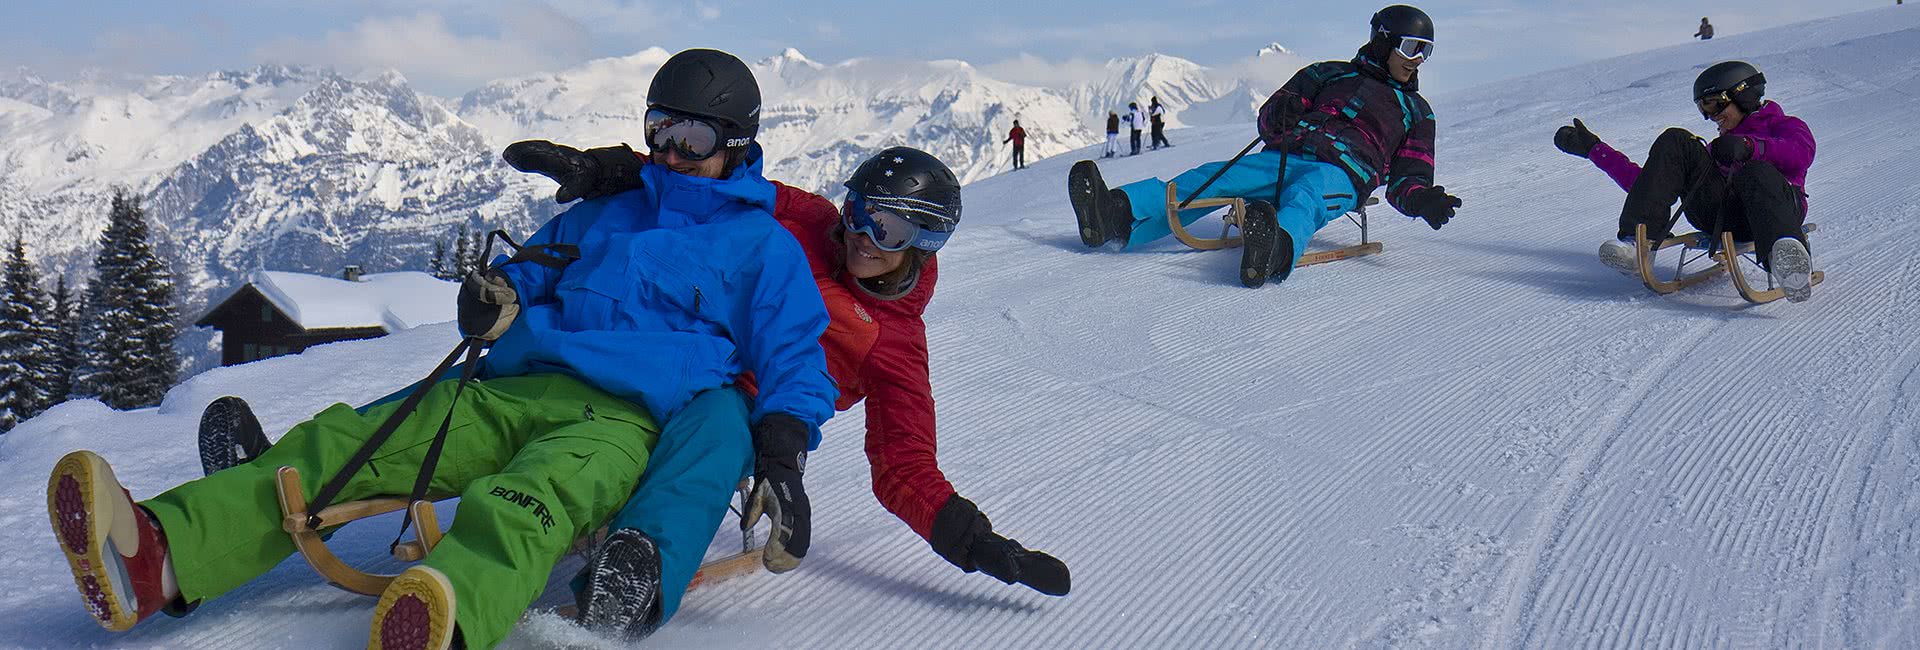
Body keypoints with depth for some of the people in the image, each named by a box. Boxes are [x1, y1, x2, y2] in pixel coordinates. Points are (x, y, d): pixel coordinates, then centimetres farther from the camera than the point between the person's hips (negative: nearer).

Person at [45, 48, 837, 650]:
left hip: (624, 422, -6)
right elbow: (532, 269, 36)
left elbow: (795, 355, 10)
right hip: (512, 391, 6)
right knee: (342, 441, -18)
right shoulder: (605, 212, 29)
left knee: (524, 500, -42)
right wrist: (499, 301, 10)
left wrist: (784, 445, -10)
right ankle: (159, 556, -36)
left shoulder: (764, 246, 14)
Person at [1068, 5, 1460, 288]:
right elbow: (1268, 122, 20)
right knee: (1213, 178, -25)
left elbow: (1409, 176, 19)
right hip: (1284, 158, 2)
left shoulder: (1416, 112, 27)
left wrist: (1423, 200, -6)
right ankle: (1117, 214, -45)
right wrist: (1280, 113, -6)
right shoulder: (1330, 74, 27)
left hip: (1341, 174, -2)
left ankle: (1274, 251, -74)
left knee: (1302, 199, -39)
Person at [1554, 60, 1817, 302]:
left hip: (1770, 208, -4)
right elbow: (1647, 183, 33)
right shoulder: (1716, 149, 41)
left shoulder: (1782, 124, 29)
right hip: (1717, 215, 4)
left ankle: (1789, 261, -68)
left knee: (1759, 173, -38)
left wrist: (1750, 147, -17)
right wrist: (1594, 149, 32)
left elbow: (1802, 153, 1)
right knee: (1675, 141, -10)